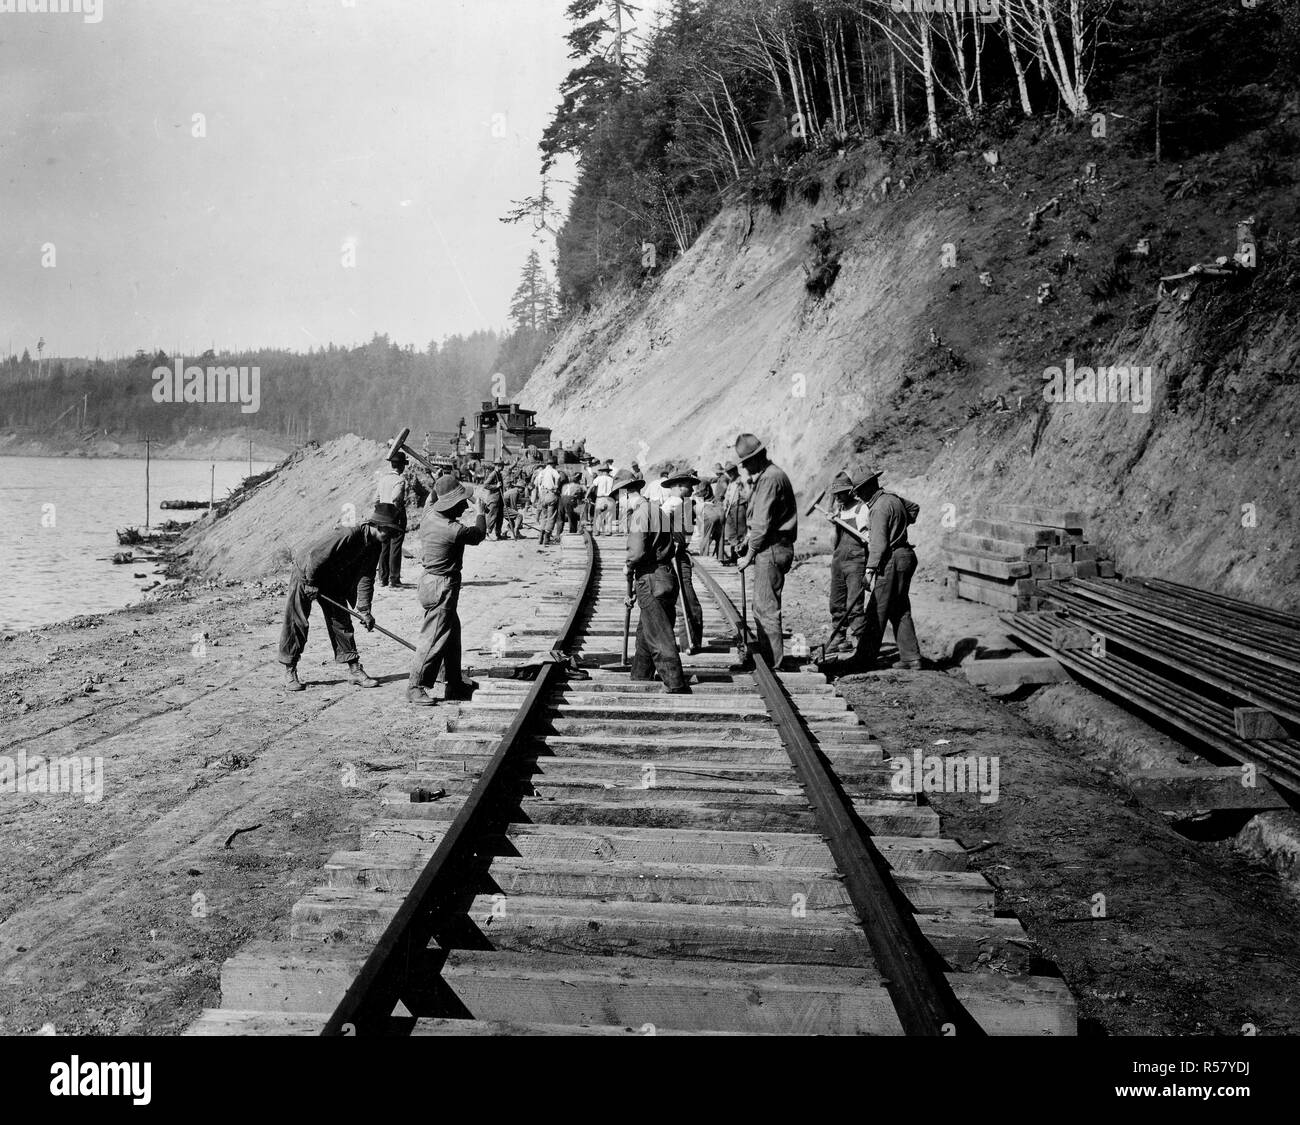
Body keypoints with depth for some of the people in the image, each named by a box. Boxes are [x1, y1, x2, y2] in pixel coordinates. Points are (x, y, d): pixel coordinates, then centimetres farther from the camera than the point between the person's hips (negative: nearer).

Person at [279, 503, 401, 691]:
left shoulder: (374, 546, -7)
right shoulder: (347, 535, -33)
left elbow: (365, 578, -6)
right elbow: (316, 555, -31)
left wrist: (364, 609, -13)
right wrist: (311, 583, -21)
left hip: (333, 581, 7)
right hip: (306, 574, -7)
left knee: (342, 622, 3)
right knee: (296, 623, -3)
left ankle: (354, 669, 7)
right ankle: (289, 671, 7)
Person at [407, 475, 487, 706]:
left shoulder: (430, 515, -1)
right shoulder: (454, 530, -26)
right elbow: (478, 535, -6)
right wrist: (480, 512, 10)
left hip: (431, 580, 10)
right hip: (442, 586, -10)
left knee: (452, 633, 21)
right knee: (434, 637, -3)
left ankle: (454, 683, 32)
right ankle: (415, 688, 3)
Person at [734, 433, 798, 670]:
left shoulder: (770, 479, -17)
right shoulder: (761, 477, 17)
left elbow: (763, 523, -18)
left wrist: (749, 555, -12)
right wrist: (748, 539, 8)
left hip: (772, 550, -11)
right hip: (768, 548, 11)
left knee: (767, 607, -8)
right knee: (761, 606, 16)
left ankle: (776, 663, -6)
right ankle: (761, 655, 25)